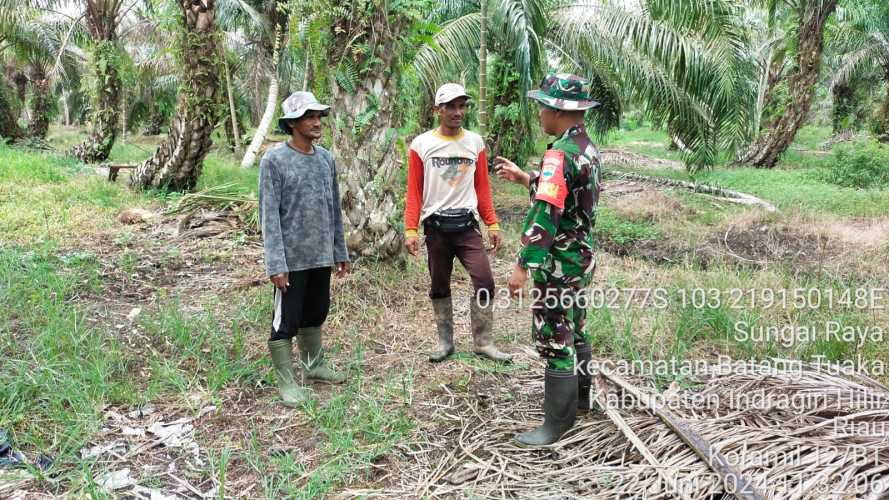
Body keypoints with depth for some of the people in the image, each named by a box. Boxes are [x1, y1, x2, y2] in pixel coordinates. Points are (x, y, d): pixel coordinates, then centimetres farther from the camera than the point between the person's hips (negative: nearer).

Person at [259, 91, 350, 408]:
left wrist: (340, 251, 13)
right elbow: (269, 215, -13)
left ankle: (314, 365, 34)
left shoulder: (326, 159, 8)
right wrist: (276, 263, -18)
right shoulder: (274, 160, -10)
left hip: (321, 256, 6)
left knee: (316, 314, 18)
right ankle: (287, 382, 12)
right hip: (292, 258, -6)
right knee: (286, 321, 2)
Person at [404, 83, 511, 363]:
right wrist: (411, 230, -9)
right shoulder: (421, 145, -2)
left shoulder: (476, 143, 5)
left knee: (485, 282, -8)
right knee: (439, 286, 9)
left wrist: (493, 224, 3)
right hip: (436, 226, -1)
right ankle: (445, 342, 22)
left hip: (467, 224, 1)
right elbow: (414, 192, -1)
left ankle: (483, 343, 4)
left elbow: (483, 188, 9)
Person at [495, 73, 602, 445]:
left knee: (555, 339, -1)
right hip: (581, 257, 10)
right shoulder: (587, 148, 8)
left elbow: (545, 215, -29)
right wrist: (523, 178, 19)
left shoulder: (560, 153, -22)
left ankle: (558, 422, 8)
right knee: (574, 330, 23)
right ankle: (580, 394, 40)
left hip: (558, 263, -10)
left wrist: (522, 266, -27)